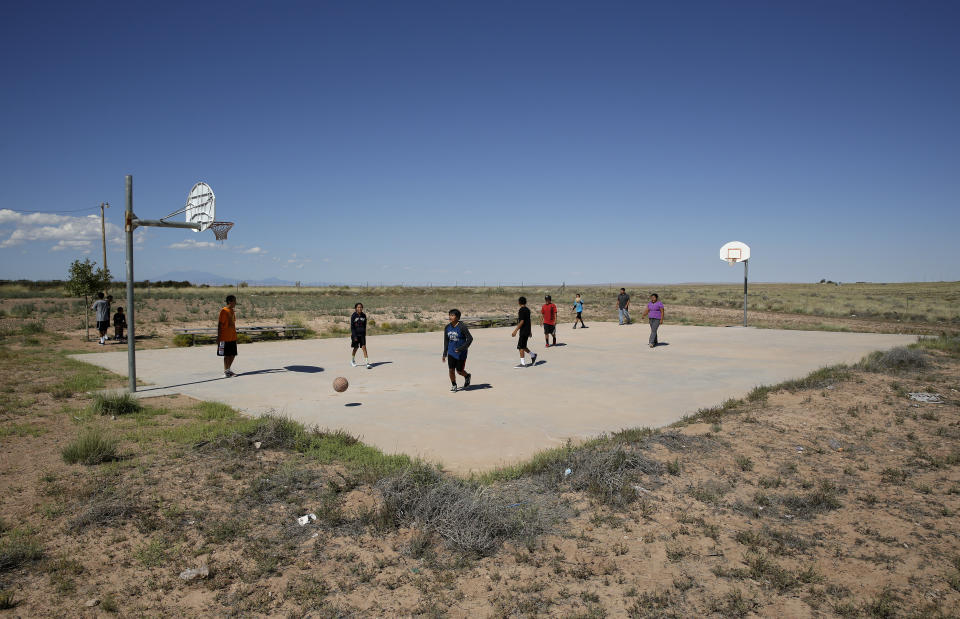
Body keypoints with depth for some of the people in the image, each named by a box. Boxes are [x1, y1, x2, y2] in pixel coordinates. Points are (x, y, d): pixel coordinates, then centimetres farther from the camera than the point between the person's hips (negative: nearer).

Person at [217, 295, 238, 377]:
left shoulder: (232, 311, 12)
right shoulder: (224, 311, -11)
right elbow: (219, 325, -13)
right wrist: (218, 337, -15)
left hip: (233, 338, 7)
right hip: (225, 338, -7)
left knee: (233, 355, 10)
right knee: (227, 355, -1)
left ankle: (228, 370, 23)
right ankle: (225, 371, 9)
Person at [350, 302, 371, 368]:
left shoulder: (364, 315, 1)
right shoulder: (353, 316, -8)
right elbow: (352, 327, -9)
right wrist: (354, 336, -15)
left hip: (362, 334, 2)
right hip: (355, 334, -2)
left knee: (364, 347, -9)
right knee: (356, 347, 11)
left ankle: (367, 363, -14)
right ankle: (352, 360, 36)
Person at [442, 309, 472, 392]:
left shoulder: (462, 327, -16)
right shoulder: (447, 328, 2)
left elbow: (470, 339, -15)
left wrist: (461, 348, -21)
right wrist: (445, 353, 13)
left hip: (461, 353, -4)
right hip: (451, 353, 4)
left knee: (459, 371, 4)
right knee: (451, 370, -2)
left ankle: (467, 376, 37)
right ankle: (453, 385, 21)